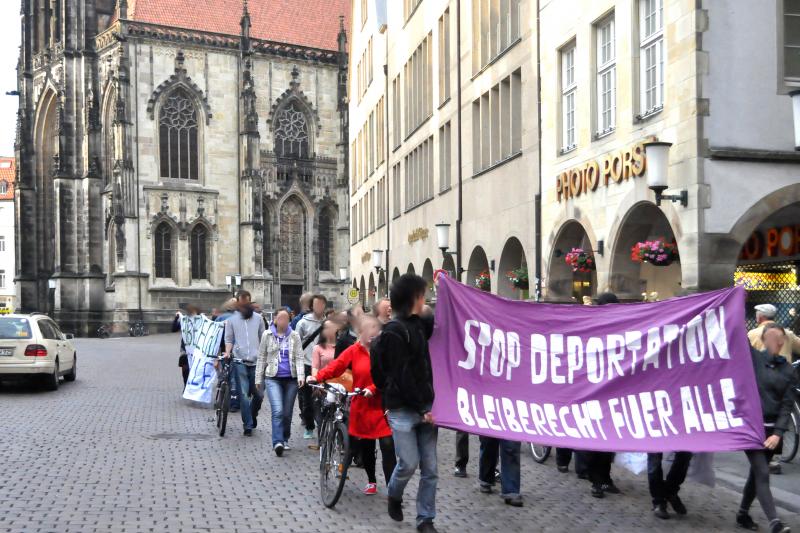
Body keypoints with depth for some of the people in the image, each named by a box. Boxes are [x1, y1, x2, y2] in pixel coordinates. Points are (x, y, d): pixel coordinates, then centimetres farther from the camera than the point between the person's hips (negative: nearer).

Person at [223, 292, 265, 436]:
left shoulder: (258, 318, 11)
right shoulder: (232, 319, 8)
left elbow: (263, 338, 14)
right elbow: (229, 339, 8)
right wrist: (227, 352, -9)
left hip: (256, 361, 1)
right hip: (239, 361, -1)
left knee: (259, 394, 2)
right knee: (243, 395, -5)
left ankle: (252, 416, 29)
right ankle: (248, 425, 3)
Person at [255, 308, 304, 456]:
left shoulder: (294, 336, 6)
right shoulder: (267, 335, 5)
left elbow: (299, 358, 1)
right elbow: (261, 358, 9)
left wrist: (301, 376, -13)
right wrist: (258, 378, 7)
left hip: (291, 379, 2)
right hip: (273, 378, -2)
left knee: (287, 412, 8)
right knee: (277, 411, -18)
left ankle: (285, 440, 26)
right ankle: (278, 442, -20)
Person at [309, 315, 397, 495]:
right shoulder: (354, 351, 0)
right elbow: (336, 366, -10)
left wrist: (372, 388, -28)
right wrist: (318, 377, -25)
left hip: (382, 406, -2)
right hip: (362, 406, 3)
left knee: (388, 447, -8)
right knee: (365, 446, 14)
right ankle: (371, 481, 35)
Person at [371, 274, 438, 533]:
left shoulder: (419, 325, 11)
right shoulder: (394, 332, -11)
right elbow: (401, 376, -16)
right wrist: (422, 409, -15)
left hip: (425, 407, 7)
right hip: (403, 409, -7)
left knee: (430, 468, 5)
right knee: (409, 463, -6)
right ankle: (394, 496, 24)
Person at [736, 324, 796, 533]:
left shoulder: (788, 370, 6)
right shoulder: (752, 358, -1)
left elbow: (787, 404, 1)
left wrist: (778, 433, -9)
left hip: (772, 429, 4)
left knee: (757, 472, 13)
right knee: (762, 474, -10)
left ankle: (743, 514, 29)